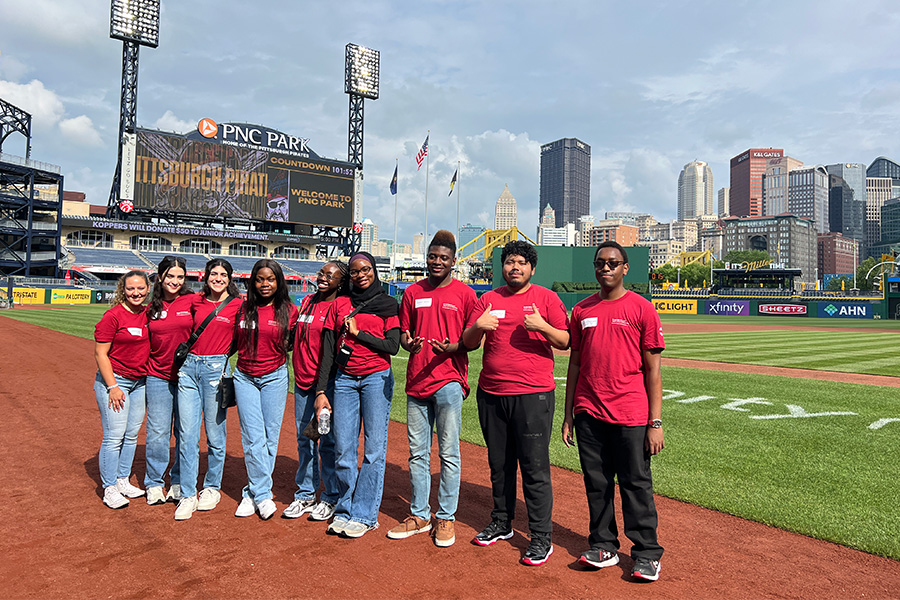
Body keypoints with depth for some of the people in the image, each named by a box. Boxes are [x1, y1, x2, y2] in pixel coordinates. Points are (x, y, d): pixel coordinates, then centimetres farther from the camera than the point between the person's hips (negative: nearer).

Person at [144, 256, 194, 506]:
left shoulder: (193, 301, -3)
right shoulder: (152, 307, 6)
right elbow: (147, 343, 15)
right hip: (158, 377, 2)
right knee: (157, 432, 4)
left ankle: (179, 483, 22)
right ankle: (154, 484, 20)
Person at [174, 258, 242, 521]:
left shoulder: (237, 305, -1)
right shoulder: (195, 301, 9)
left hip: (216, 368, -3)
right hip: (188, 367, 3)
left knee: (215, 434, 4)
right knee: (187, 434, 2)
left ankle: (212, 488, 23)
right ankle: (187, 495, 11)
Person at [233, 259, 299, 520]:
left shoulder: (289, 311, -2)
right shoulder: (243, 308, 3)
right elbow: (234, 341, 13)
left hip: (275, 378, -1)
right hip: (245, 378, 1)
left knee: (270, 437, 2)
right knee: (253, 438, -1)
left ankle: (253, 493, 14)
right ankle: (263, 496, 6)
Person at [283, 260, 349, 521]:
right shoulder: (307, 301, 13)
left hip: (328, 381, -7)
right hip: (302, 380, 7)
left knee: (328, 440, 1)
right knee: (304, 438, 13)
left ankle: (330, 498, 16)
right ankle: (305, 495, 26)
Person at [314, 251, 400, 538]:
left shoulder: (388, 305, 6)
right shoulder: (339, 305, 11)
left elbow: (392, 346, -5)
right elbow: (328, 352, 7)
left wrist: (357, 332, -6)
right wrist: (321, 391, 1)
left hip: (377, 378, -2)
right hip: (344, 379, 3)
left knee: (374, 448, -3)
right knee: (343, 448, 2)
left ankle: (364, 515, 6)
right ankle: (344, 511, 15)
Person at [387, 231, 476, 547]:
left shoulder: (465, 293, 1)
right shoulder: (412, 292, 12)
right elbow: (403, 332, 16)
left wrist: (453, 348, -18)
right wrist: (409, 343, -7)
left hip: (449, 380, -4)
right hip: (417, 379, 4)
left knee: (448, 453, 1)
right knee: (417, 452, 11)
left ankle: (446, 518, 15)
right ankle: (419, 515, 25)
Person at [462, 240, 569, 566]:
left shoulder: (546, 298, 2)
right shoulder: (489, 299, 12)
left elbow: (565, 342, -2)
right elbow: (468, 343, 9)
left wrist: (543, 327, -20)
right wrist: (478, 326, -12)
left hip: (533, 395, -4)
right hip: (491, 394, 4)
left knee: (535, 466, -2)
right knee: (499, 463, 15)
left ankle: (542, 536, 9)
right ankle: (501, 523, 31)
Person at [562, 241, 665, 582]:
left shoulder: (642, 309, -2)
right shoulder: (581, 311, 10)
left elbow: (652, 370, -3)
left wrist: (655, 423, -8)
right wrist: (568, 414, 11)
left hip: (630, 416, -4)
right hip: (588, 414, 4)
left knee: (636, 484, 4)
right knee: (596, 483, 12)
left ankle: (647, 554, 20)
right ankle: (604, 547, 26)